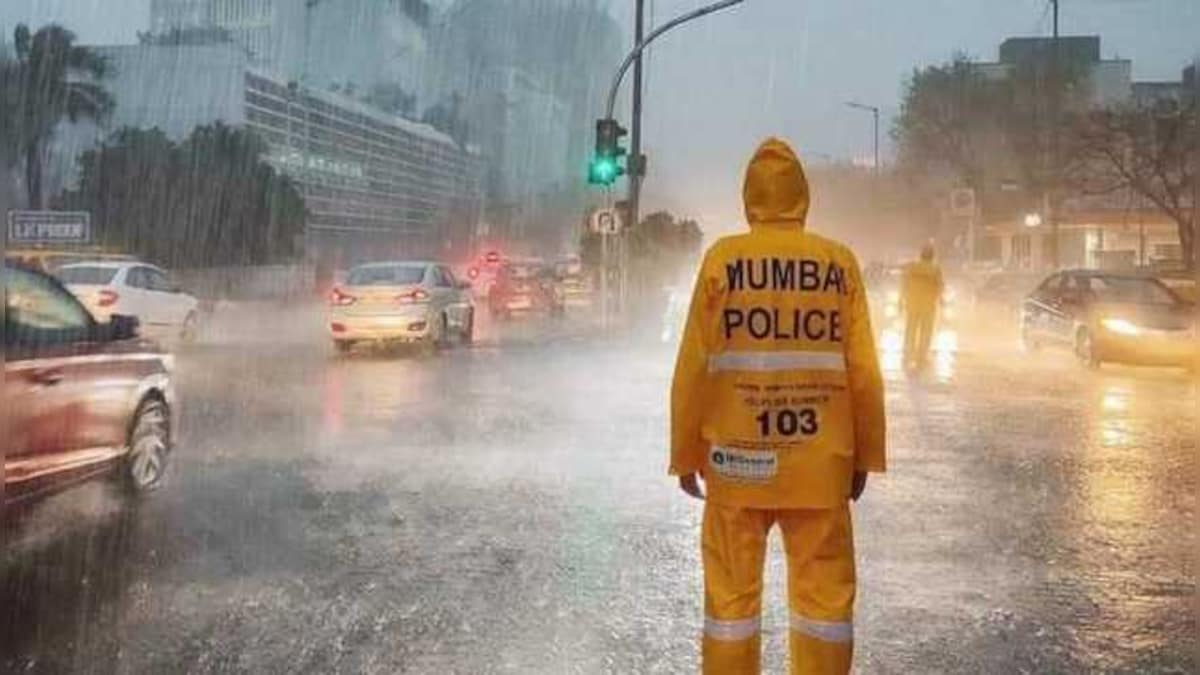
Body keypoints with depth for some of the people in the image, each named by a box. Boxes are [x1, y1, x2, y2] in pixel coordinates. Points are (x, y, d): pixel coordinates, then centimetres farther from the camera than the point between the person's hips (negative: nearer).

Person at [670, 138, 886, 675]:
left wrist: (686, 453, 6)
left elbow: (693, 367, -3)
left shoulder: (721, 259, -3)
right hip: (820, 459, 1)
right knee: (824, 587, 11)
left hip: (737, 457, 0)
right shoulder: (840, 263, 0)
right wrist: (865, 454, 11)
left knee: (732, 587, 9)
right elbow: (863, 371, 1)